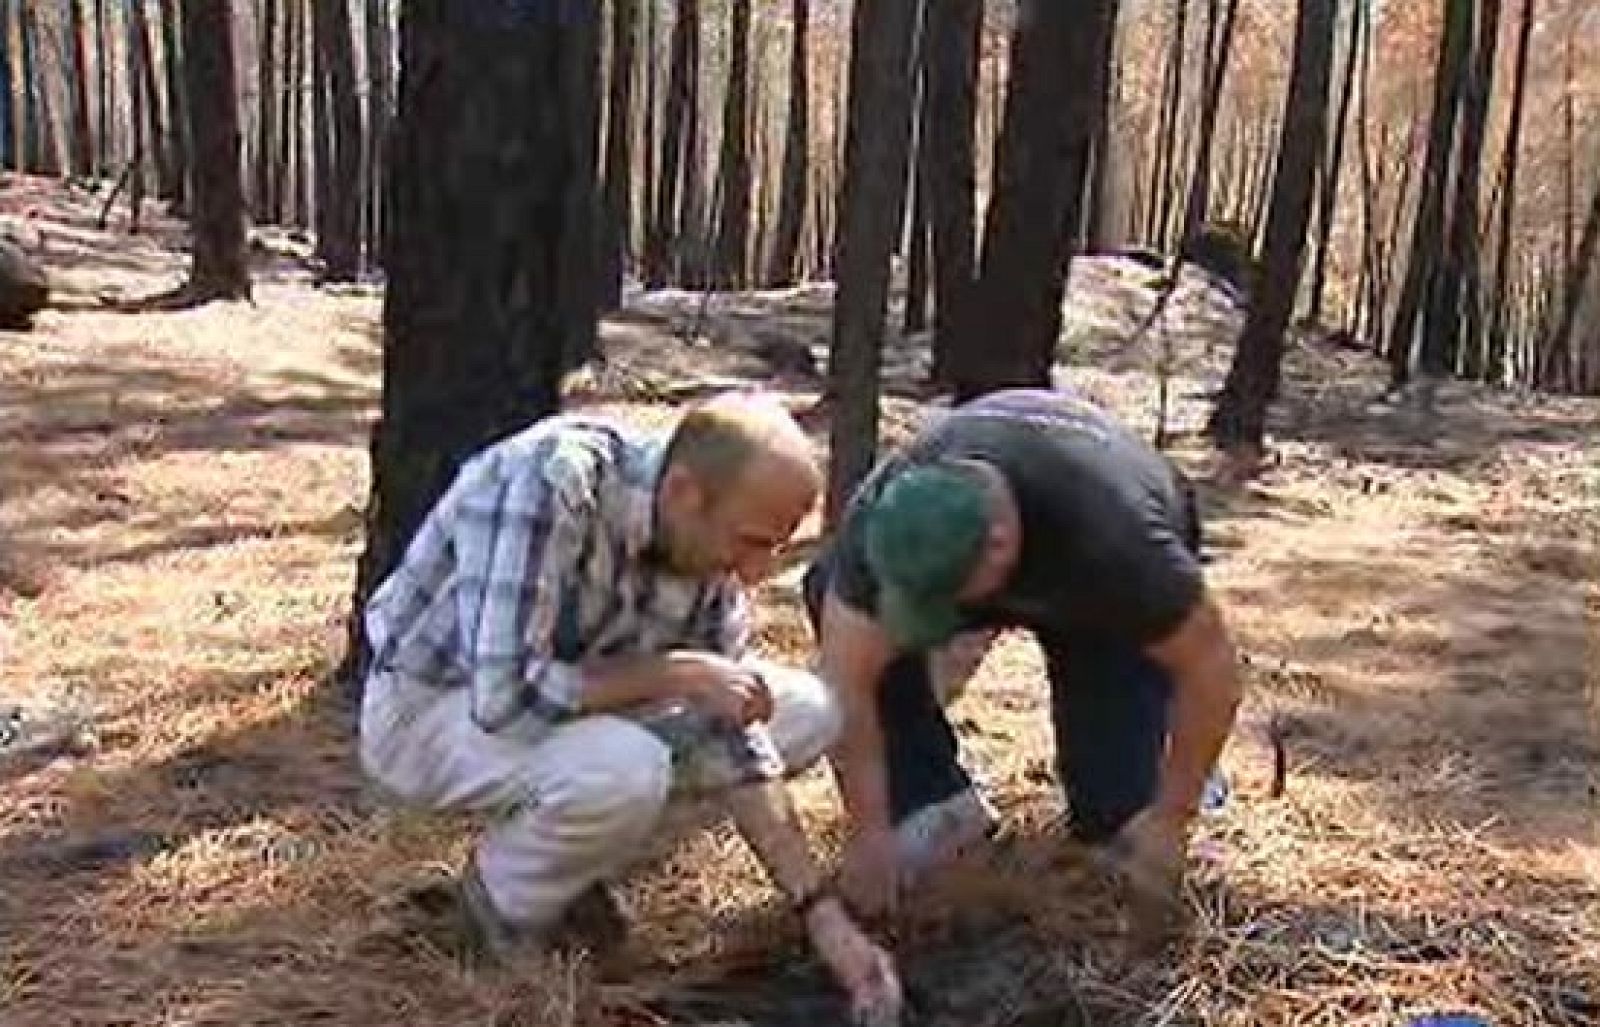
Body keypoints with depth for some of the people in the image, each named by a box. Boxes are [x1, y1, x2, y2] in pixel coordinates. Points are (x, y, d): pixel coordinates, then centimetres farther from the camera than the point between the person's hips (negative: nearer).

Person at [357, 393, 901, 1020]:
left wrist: (822, 913, -13)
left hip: (569, 698, 7)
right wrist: (671, 673, -26)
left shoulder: (707, 542, -11)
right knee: (623, 769, -36)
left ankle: (572, 861, 7)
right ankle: (504, 901, -4)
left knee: (808, 713, -2)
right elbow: (506, 695, -38)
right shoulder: (547, 482, -34)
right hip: (430, 705, -7)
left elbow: (734, 741, -7)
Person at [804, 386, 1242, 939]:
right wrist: (871, 832, -31)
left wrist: (1170, 820, -27)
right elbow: (847, 681, -30)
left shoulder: (1110, 540, -44)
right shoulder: (884, 518, -36)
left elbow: (1213, 670, -33)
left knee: (1114, 813, -19)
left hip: (1105, 598, -3)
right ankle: (935, 804, -12)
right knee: (831, 592, -24)